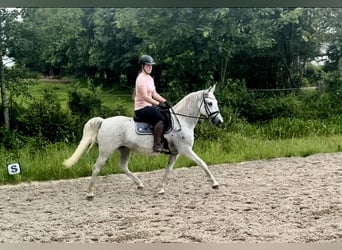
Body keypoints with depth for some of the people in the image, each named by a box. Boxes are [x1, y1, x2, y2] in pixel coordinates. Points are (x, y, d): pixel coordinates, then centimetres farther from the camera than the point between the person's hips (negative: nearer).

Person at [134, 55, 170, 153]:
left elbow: (154, 94, 16)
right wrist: (159, 104, -24)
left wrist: (165, 101, 3)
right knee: (161, 119, -28)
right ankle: (157, 145, -28)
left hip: (148, 106, 10)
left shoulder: (150, 78, 16)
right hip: (141, 108, -10)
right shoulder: (141, 78, -14)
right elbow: (145, 97, -22)